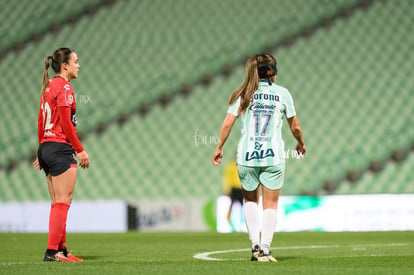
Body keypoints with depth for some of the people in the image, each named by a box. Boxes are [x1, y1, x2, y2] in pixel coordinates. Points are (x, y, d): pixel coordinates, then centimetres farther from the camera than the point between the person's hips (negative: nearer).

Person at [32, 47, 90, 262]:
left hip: (46, 148, 9)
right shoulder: (64, 87, -11)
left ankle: (60, 249, 13)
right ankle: (52, 251, -11)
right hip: (61, 148, -9)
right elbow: (66, 124, -16)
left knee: (58, 203, 11)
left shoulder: (48, 87, 15)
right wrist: (80, 150, -11)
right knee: (63, 201, -8)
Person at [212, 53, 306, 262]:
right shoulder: (282, 94, 2)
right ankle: (265, 249, 2)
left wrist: (219, 148, 9)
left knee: (250, 200, 20)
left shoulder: (243, 94, 4)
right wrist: (300, 144, 26)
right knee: (270, 204, 7)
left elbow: (227, 123, -1)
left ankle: (255, 244, 9)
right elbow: (295, 127, 8)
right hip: (273, 156, -1)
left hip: (246, 156, 1)